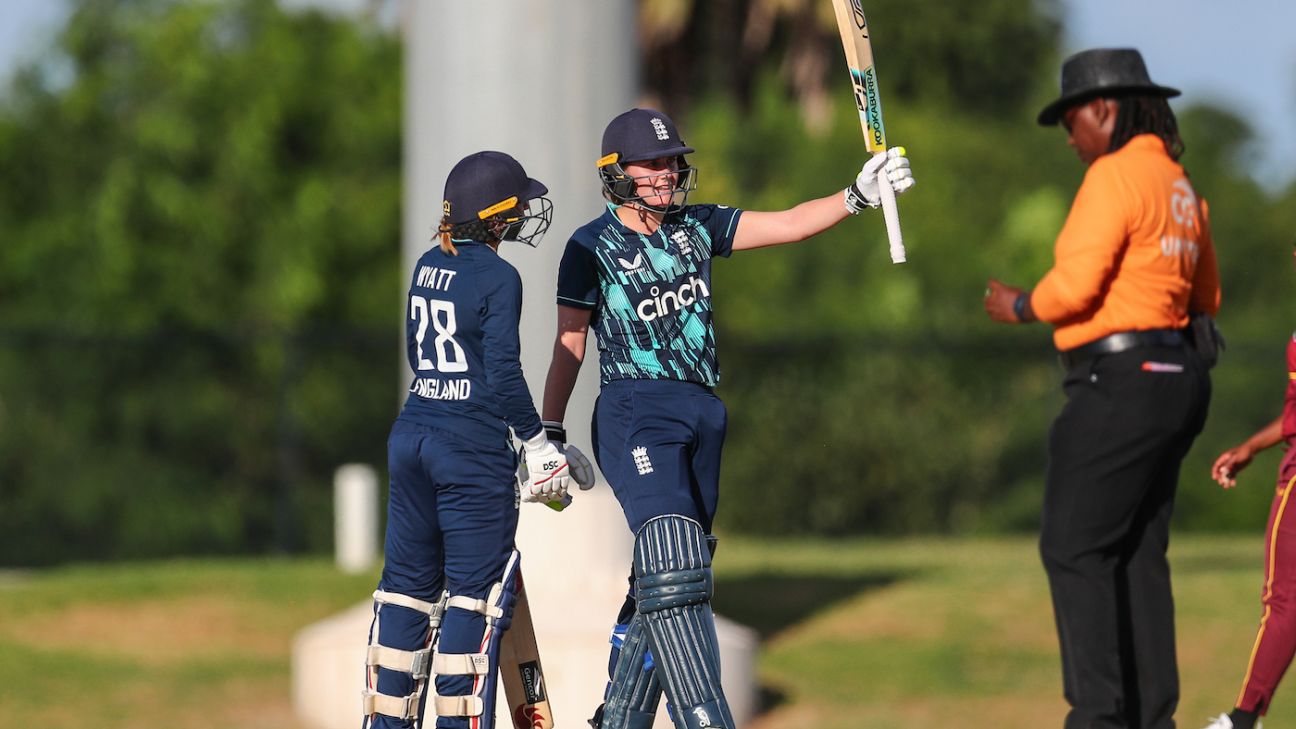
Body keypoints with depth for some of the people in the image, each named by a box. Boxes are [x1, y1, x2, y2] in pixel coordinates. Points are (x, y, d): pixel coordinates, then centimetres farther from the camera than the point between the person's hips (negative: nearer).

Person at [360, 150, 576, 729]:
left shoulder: (428, 267, 9)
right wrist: (536, 442, -8)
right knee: (475, 591, 0)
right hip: (473, 448, -7)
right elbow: (503, 372, -16)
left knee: (410, 581, 12)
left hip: (412, 436, 7)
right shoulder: (498, 278, -13)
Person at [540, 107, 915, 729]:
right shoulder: (592, 248, -1)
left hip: (702, 415, 6)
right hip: (635, 414, -6)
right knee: (672, 565, -21)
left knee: (662, 582, 10)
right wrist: (549, 434, 3)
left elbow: (788, 226, 3)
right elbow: (569, 346, 4)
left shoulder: (696, 227, 12)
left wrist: (859, 195, -12)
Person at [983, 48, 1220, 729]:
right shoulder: (1180, 188, 17)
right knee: (1136, 554, 11)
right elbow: (1205, 299, 24)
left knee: (1073, 547, -8)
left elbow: (1075, 286, -20)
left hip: (1119, 386, -10)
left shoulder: (1114, 176, -14)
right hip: (1169, 381, 10)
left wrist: (1019, 307, -2)